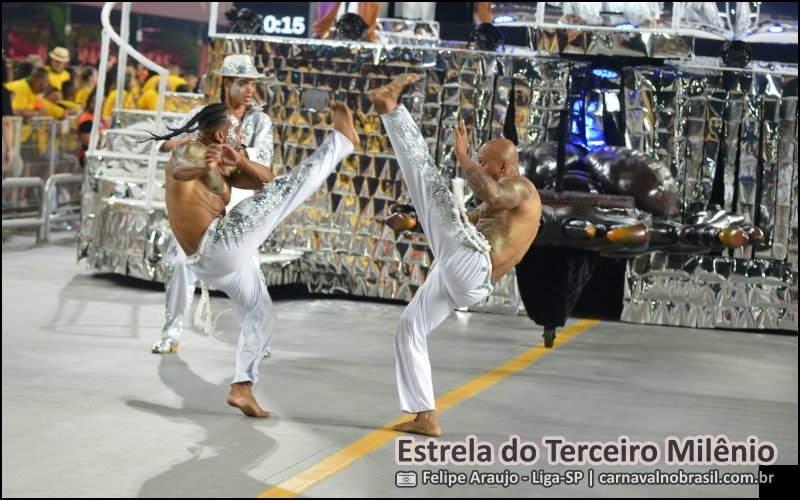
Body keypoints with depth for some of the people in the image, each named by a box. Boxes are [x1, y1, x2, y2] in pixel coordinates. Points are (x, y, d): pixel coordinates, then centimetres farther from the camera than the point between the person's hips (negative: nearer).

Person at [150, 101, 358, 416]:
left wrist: (242, 162, -11)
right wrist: (202, 164, -57)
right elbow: (179, 169, -32)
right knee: (285, 189, -12)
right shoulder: (190, 150, -7)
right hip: (219, 245, -10)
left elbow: (264, 180, 11)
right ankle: (342, 139, -2)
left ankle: (242, 388, 20)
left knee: (260, 319, 20)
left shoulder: (221, 165, 21)